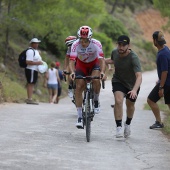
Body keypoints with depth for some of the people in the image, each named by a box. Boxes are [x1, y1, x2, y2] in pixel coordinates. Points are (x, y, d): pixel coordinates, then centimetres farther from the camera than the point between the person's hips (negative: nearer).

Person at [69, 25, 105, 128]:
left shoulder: (96, 44, -29)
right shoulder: (75, 45, -27)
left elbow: (101, 59, -35)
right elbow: (72, 60, -31)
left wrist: (102, 72, -52)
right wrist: (72, 72, -49)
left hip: (94, 64, -1)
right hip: (81, 65, 1)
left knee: (96, 80, -32)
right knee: (79, 87, -12)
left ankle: (96, 101, -3)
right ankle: (80, 117, -7)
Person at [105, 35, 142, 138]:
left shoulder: (134, 58, -33)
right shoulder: (115, 52, -16)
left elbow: (139, 76, -43)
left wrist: (134, 90, -58)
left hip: (132, 84, -2)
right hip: (118, 81, 2)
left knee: (130, 105, 15)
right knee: (118, 101, -23)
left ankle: (128, 124, 44)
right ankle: (119, 127, -20)